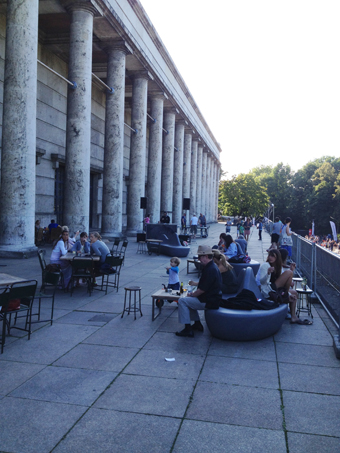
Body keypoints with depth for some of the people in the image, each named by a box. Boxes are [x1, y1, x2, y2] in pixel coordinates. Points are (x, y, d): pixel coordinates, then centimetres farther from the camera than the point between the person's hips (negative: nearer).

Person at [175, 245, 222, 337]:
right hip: (213, 298, 11)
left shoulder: (210, 270, -23)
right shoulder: (212, 266, 10)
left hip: (209, 302, -11)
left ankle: (188, 329, -7)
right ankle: (197, 324, 24)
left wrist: (192, 294, -7)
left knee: (182, 301, -11)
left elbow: (202, 290, -22)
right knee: (189, 299, 23)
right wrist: (195, 283, 14)